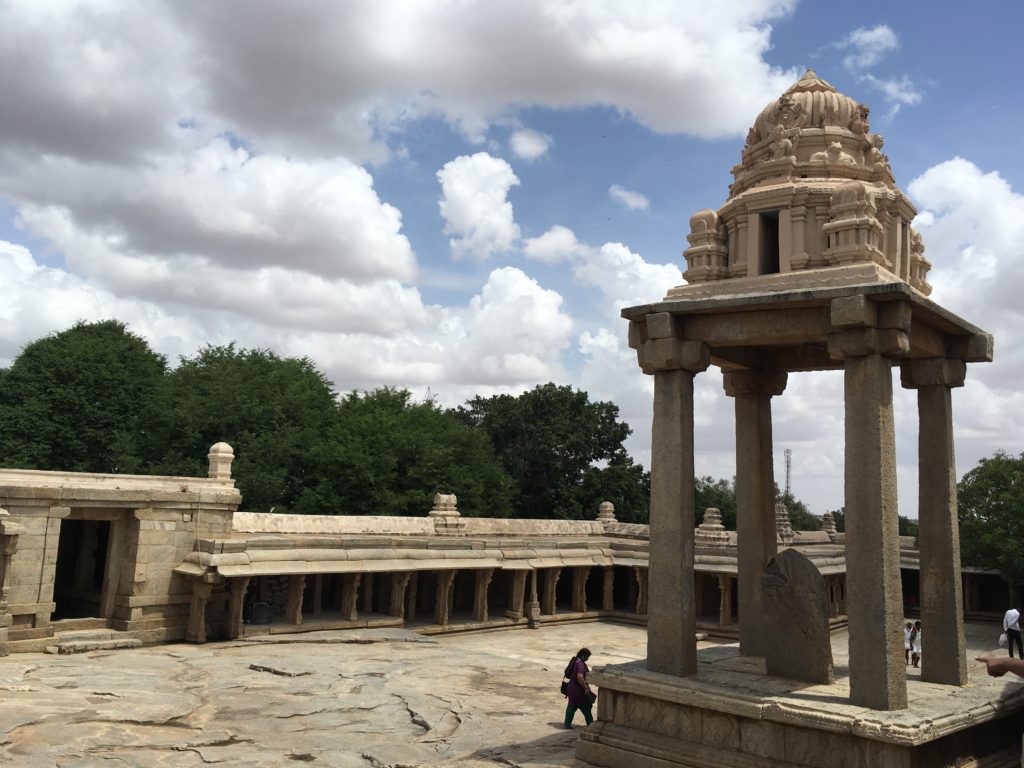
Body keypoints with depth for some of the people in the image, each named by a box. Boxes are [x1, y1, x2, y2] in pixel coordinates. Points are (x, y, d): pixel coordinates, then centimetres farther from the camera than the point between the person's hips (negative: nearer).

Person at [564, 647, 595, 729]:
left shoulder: (574, 660, 7)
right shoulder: (580, 664, -23)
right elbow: (580, 677, -32)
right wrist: (586, 688, -24)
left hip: (572, 687, 9)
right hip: (578, 689, -9)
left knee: (571, 706, 14)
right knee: (586, 707, 5)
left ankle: (567, 724, 16)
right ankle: (590, 725, 15)